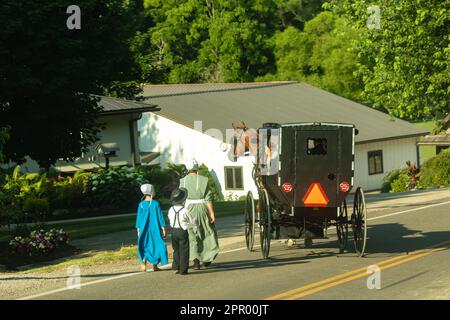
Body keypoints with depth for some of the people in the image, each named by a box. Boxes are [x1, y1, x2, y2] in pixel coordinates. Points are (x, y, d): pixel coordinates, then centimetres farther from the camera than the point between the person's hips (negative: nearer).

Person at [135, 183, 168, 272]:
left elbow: (138, 218, 2)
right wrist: (163, 228, 0)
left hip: (144, 229, 2)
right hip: (155, 228, -2)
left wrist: (138, 229, 11)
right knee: (156, 245, 10)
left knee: (145, 246, 11)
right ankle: (155, 265, 11)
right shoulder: (155, 204, -9)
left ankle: (144, 261, -14)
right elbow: (160, 216, -6)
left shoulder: (141, 205, -2)